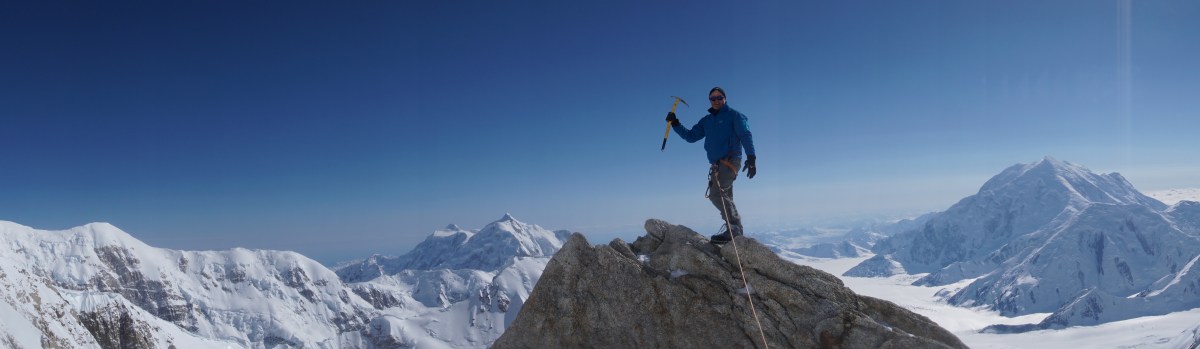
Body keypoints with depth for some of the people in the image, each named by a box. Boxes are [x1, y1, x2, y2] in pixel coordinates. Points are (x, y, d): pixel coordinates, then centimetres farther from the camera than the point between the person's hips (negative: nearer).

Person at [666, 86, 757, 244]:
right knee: (725, 198, 7)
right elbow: (691, 136, 22)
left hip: (730, 160, -7)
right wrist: (675, 124, 10)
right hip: (716, 164, 7)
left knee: (716, 194, -21)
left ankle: (734, 228, -19)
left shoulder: (734, 115, 2)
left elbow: (746, 135, -8)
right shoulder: (706, 121, 20)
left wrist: (750, 158, -20)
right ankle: (734, 230, 13)